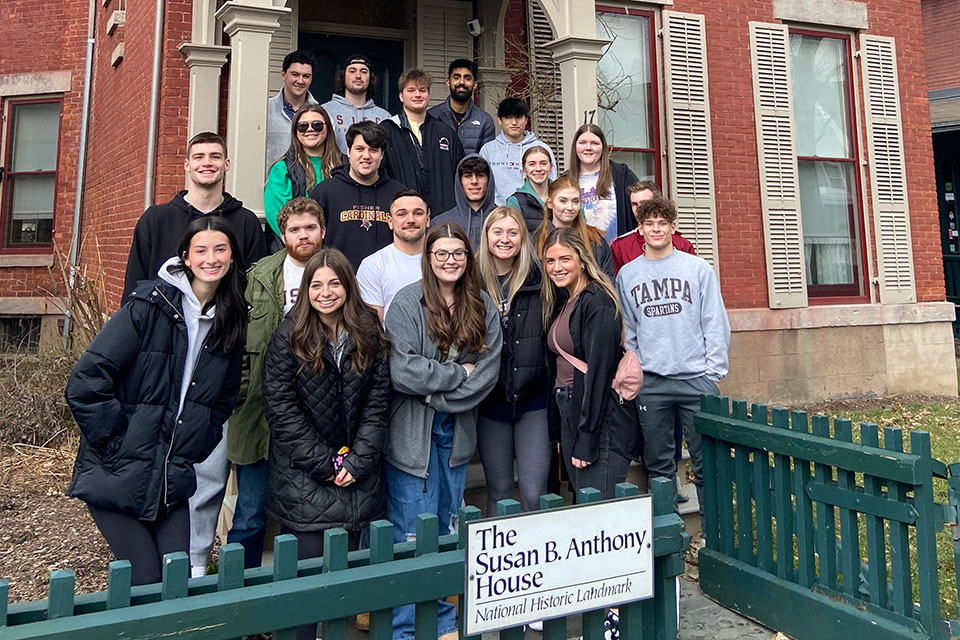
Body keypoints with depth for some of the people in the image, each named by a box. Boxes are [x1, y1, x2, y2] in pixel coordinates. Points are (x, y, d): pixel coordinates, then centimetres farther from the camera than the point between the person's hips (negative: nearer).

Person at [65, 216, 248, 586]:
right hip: (117, 476, -4)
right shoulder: (149, 306, -12)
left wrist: (192, 450, 5)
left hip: (172, 481, 5)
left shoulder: (233, 322, 5)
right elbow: (85, 383, -15)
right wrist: (117, 443, -13)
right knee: (144, 582, 0)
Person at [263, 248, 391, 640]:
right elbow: (279, 406, -9)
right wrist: (325, 462, -11)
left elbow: (377, 402, 2)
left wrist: (357, 460, -8)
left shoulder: (369, 335, 3)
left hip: (358, 478, 3)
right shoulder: (289, 336, -4)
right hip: (303, 479, -2)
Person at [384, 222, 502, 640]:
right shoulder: (407, 303, -9)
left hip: (457, 432, 4)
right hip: (412, 435, -4)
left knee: (449, 530, 15)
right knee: (413, 536, 2)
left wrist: (439, 395, -12)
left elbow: (489, 370, -2)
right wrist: (459, 373, -11)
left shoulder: (483, 306, 5)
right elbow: (402, 372, -18)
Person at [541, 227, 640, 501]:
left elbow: (598, 371, -18)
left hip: (600, 419, -9)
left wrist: (586, 439, -19)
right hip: (569, 414, 9)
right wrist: (559, 432, 13)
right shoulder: (562, 302, 14)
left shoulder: (597, 301, -13)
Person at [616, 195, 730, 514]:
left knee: (706, 461, 3)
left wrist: (713, 371, -4)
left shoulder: (698, 268, 4)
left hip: (696, 379, -1)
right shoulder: (627, 274, 8)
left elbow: (716, 324, 2)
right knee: (659, 464, 9)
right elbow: (626, 330, 10)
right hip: (650, 383, 2)